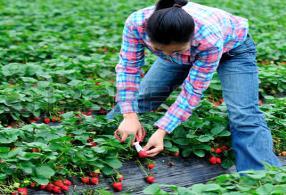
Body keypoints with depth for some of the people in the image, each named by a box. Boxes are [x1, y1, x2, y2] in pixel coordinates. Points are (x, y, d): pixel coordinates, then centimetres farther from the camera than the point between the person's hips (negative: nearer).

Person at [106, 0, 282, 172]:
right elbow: (128, 67, -23)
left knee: (243, 116, -22)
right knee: (140, 97, 2)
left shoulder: (209, 38, -43)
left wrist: (162, 131, -35)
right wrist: (129, 116, -30)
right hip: (185, 48, 4)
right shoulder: (136, 23, -36)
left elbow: (193, 91, -33)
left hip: (232, 48, -4)